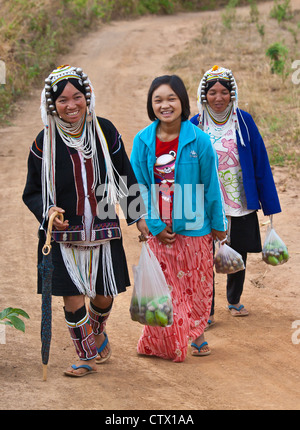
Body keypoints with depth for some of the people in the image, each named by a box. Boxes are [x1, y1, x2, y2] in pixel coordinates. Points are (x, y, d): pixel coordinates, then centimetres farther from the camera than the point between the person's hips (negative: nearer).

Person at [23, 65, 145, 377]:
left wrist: (138, 216, 6)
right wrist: (48, 211, -19)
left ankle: (98, 331, 43)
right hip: (63, 234, -1)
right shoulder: (45, 142, -6)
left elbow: (125, 177, 7)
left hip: (103, 231, 2)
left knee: (104, 295, 10)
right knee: (72, 297, -2)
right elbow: (32, 191, 0)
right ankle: (87, 355, 17)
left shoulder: (105, 131, -2)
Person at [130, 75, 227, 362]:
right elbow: (139, 187, 0)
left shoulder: (199, 140, -10)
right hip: (159, 230, 1)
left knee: (196, 285, 9)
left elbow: (211, 185, -2)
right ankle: (162, 343, 20)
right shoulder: (143, 141, -5)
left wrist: (218, 224, 3)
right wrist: (155, 225, -6)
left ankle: (195, 334, 28)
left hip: (194, 228, -1)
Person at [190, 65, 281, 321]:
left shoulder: (244, 121, -4)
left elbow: (260, 163, 0)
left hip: (241, 204, 1)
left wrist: (269, 203, 0)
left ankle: (234, 300, 36)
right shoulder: (195, 125, -4)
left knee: (239, 255, 15)